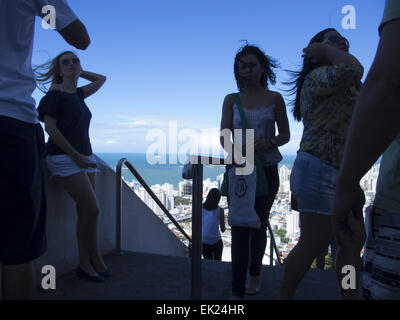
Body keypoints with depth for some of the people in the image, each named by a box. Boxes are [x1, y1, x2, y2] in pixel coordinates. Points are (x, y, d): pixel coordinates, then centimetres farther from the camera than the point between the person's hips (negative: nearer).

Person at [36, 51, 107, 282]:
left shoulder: (78, 94, 17)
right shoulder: (55, 94, -3)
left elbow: (101, 79, 32)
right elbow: (50, 128, -11)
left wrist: (79, 71, 21)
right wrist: (75, 155, -15)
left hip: (85, 158, 7)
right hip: (64, 159, -7)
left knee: (85, 211, 3)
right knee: (92, 209, -12)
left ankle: (85, 264, 10)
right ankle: (95, 260, 4)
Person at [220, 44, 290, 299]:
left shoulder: (275, 99, 4)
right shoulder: (231, 100, 4)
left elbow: (285, 135, 3)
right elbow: (224, 136, -4)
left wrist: (267, 143, -20)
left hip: (267, 170, 1)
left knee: (259, 224, 13)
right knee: (239, 228, -6)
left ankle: (255, 274, 36)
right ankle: (238, 291, -1)